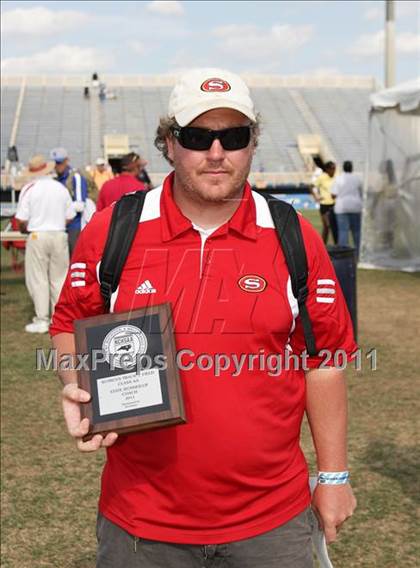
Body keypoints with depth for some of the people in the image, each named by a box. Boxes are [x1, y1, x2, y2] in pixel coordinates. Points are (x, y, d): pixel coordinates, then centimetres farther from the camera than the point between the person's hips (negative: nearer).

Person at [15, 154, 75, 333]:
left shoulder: (29, 189, -6)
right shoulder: (61, 188, 3)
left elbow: (22, 221, -9)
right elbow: (69, 217, 5)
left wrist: (24, 230, 13)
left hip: (37, 236, -3)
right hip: (59, 235, 3)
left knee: (38, 279, 5)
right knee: (58, 278, 11)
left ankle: (42, 320, 6)